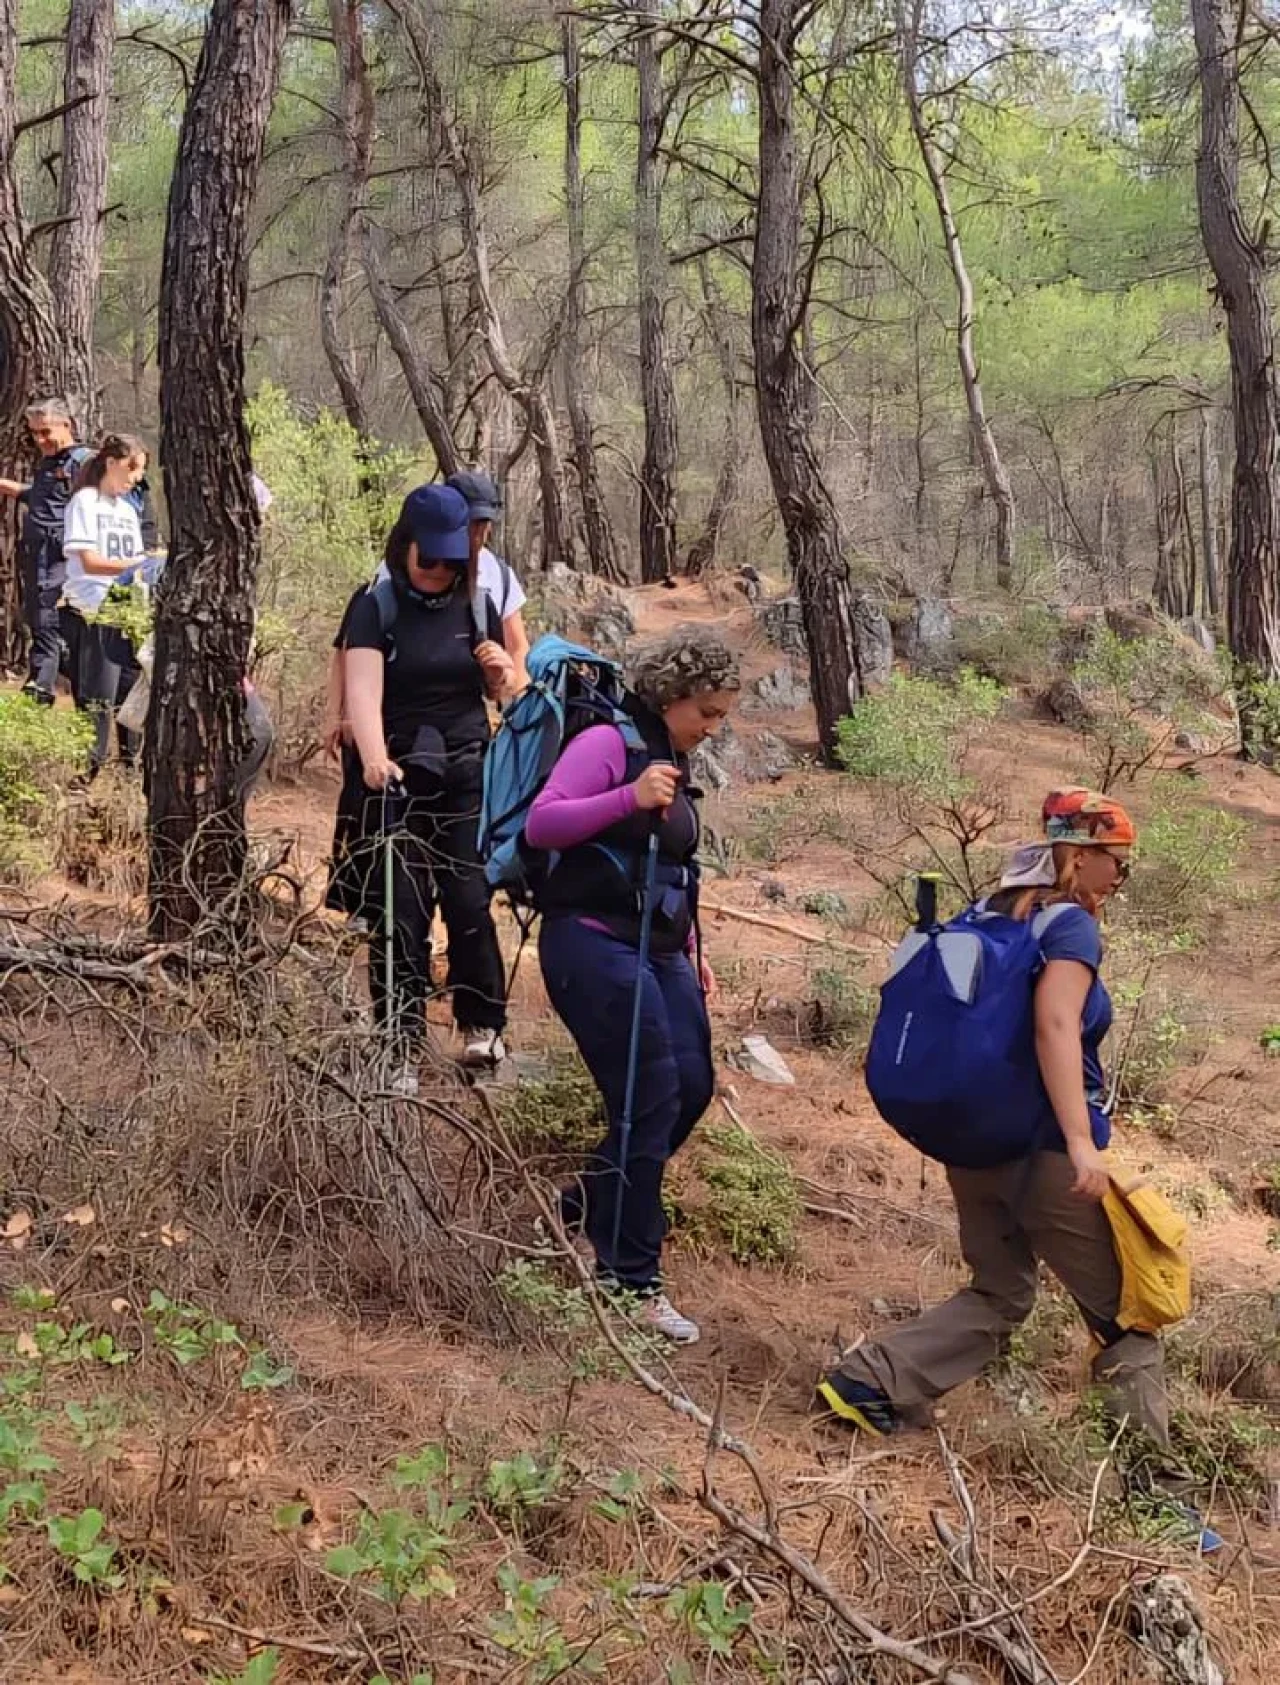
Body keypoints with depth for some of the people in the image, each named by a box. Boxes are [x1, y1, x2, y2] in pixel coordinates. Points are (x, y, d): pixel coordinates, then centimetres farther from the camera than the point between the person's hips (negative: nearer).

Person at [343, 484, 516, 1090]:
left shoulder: (475, 606, 6)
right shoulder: (376, 606, -6)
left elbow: (502, 695, 15)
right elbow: (363, 686, -21)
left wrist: (501, 670, -9)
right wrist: (373, 756, -38)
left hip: (468, 773, 3)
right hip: (397, 774, -2)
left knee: (470, 899, -2)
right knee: (399, 911, -3)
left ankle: (481, 1023, 18)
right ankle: (400, 1048, 6)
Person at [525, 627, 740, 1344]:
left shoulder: (677, 766, 18)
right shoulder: (609, 743, -8)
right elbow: (541, 825, -18)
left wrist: (692, 957, 24)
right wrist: (630, 798, -28)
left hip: (658, 951, 9)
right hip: (594, 943, -9)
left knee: (692, 1087, 6)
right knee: (651, 1100, -10)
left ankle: (592, 1204, 27)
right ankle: (631, 1278, 3)